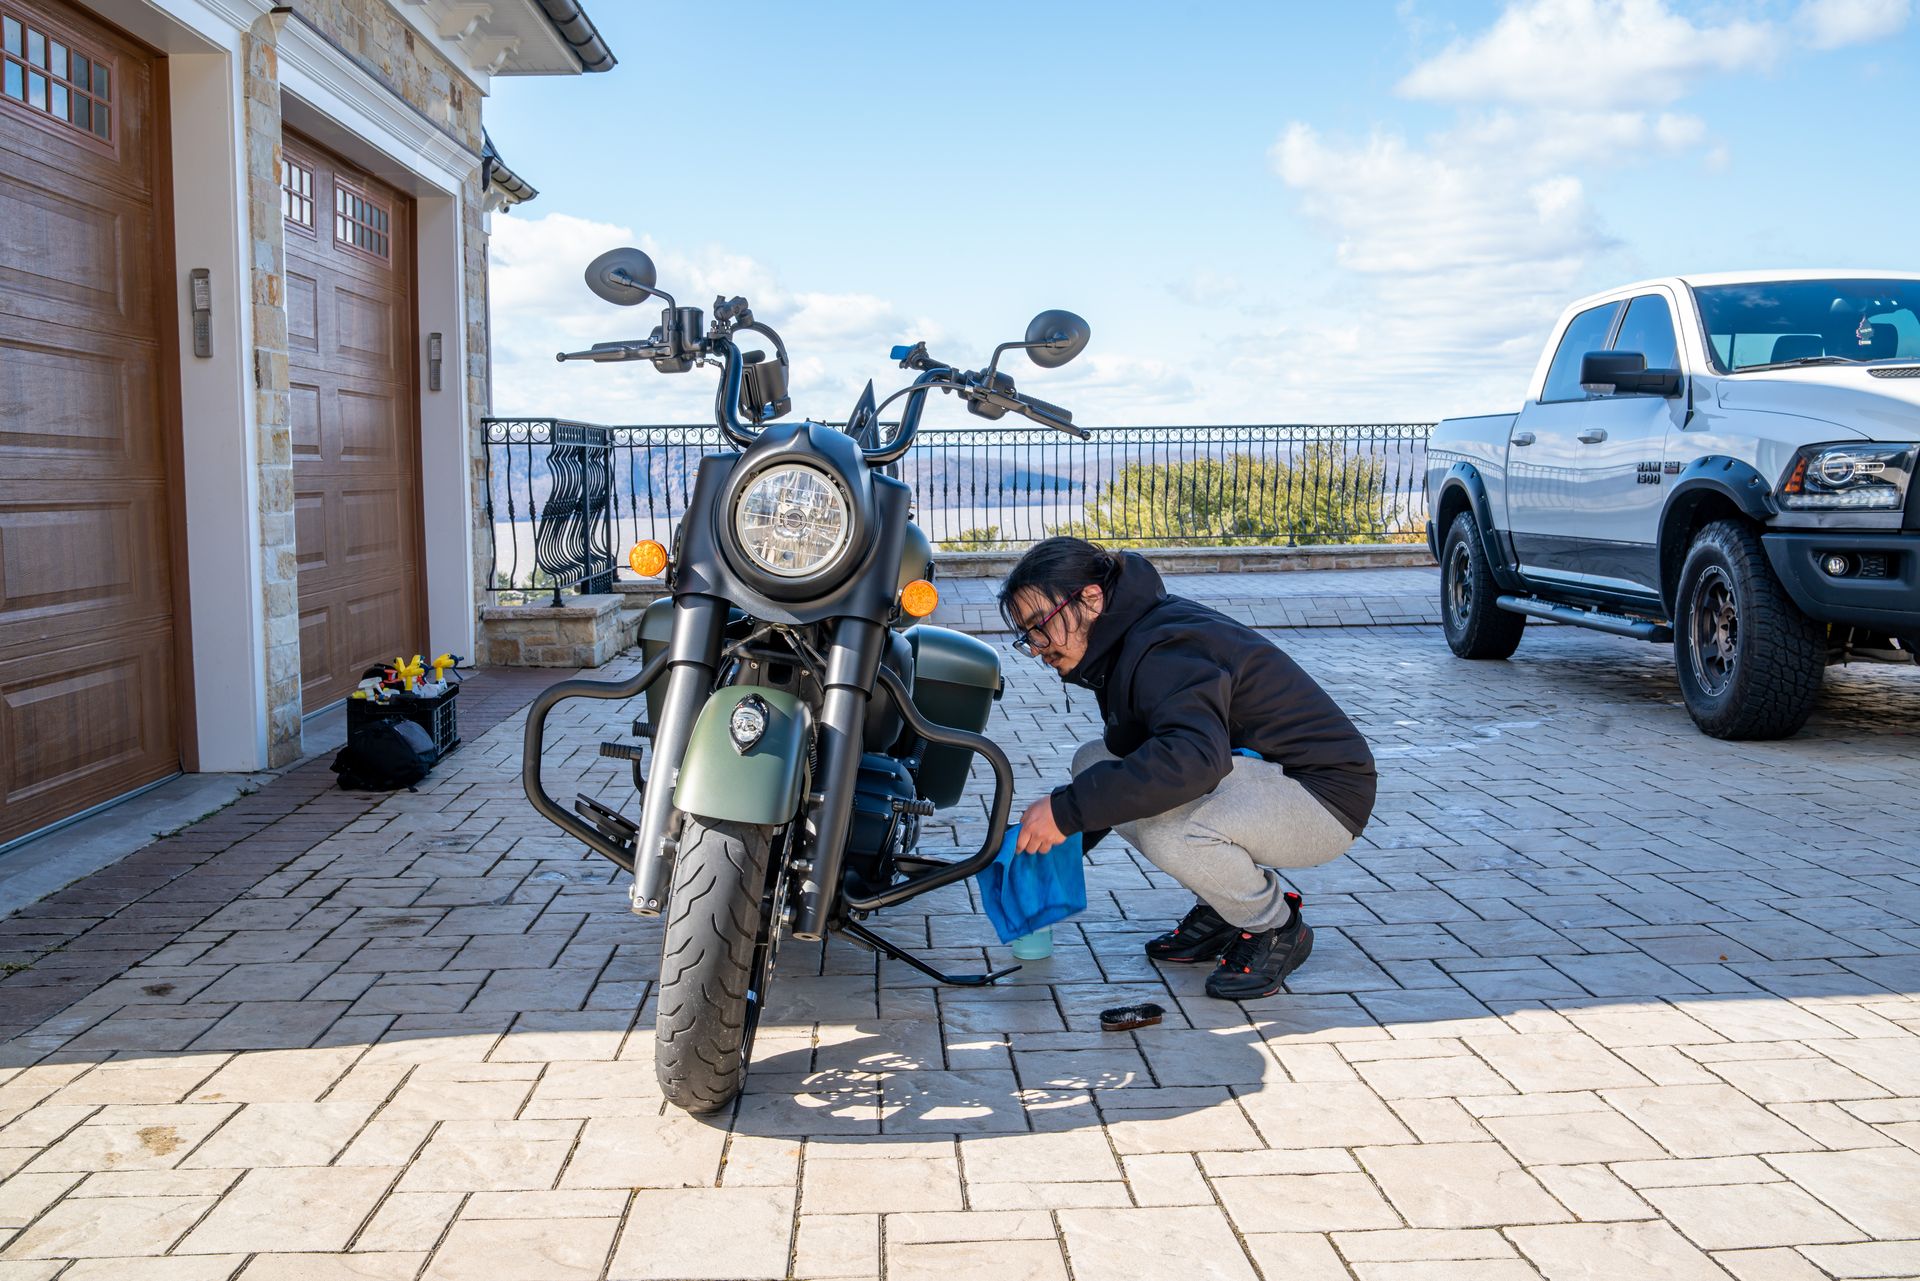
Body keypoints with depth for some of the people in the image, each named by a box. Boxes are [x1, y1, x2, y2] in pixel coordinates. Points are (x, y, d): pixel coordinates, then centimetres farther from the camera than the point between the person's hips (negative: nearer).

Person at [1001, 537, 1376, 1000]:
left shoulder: (1164, 649, -26)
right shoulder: (1126, 641, 6)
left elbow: (1194, 757, -44)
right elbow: (1131, 758, 17)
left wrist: (1068, 809, -40)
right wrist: (1065, 837, 5)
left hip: (1324, 794, -10)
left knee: (1164, 824, -35)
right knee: (1094, 761, 1)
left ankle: (1275, 929, -5)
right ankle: (1223, 909, 8)